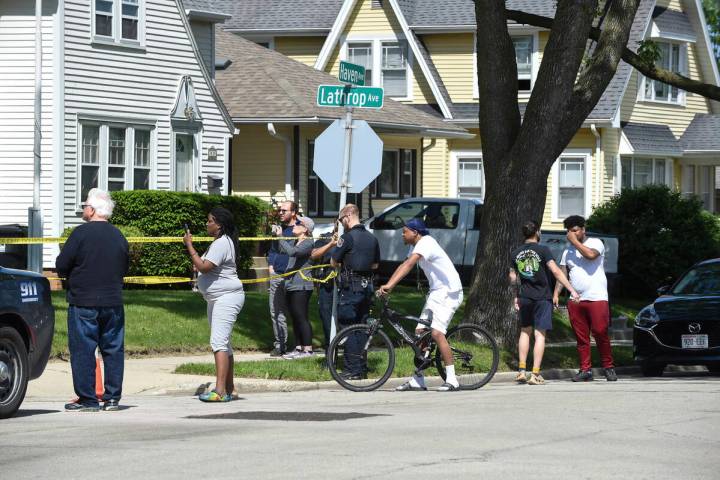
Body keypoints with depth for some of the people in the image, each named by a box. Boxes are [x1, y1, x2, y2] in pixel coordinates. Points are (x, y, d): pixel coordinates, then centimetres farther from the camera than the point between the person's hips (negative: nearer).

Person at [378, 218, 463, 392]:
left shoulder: (426, 244, -20)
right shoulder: (418, 246, 13)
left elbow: (409, 264, -33)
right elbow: (404, 266, 13)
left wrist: (390, 285, -42)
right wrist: (386, 286, 1)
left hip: (449, 292, -10)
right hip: (436, 292, 10)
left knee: (437, 333, -21)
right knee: (420, 332, 7)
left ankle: (451, 380, -19)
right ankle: (418, 380, 11)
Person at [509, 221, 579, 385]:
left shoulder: (515, 254, 5)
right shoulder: (543, 250, -9)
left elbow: (513, 278, 11)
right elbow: (556, 271, -15)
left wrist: (516, 296, 26)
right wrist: (572, 290, -13)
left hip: (524, 297, 4)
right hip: (542, 297, -4)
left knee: (525, 331, 19)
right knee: (540, 334, -3)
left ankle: (521, 371, 13)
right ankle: (535, 374, -8)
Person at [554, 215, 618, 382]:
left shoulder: (595, 243, 3)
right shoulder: (568, 251, 19)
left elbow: (590, 255, -20)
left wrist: (575, 241, -9)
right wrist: (556, 294, 3)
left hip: (597, 298, -5)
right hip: (575, 300, 5)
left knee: (601, 334, -10)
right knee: (581, 337, 2)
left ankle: (609, 367, -1)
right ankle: (585, 370, 4)